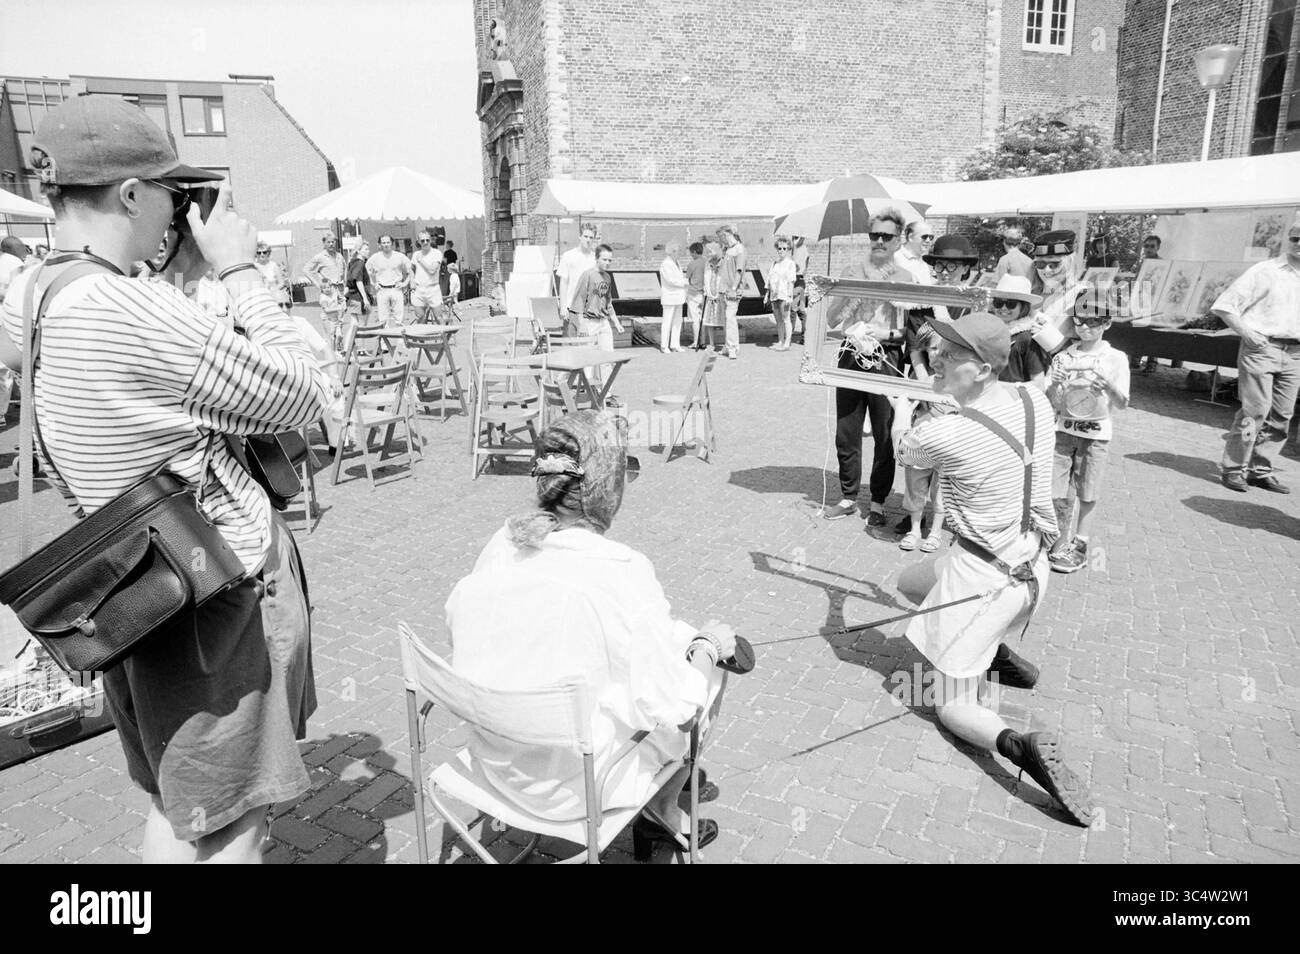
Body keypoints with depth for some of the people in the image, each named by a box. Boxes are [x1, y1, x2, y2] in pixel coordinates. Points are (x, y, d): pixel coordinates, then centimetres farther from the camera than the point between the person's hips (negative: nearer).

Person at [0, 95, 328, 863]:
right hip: (226, 591, -9)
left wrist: (187, 274, 7)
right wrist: (240, 270, -9)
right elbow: (304, 398, -17)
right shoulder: (138, 315, -26)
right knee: (230, 826, 9)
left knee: (175, 804, 26)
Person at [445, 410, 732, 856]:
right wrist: (707, 644, -1)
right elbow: (669, 708, -21)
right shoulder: (622, 573, -26)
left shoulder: (502, 543, -9)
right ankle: (659, 814, 32)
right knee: (708, 676, 14)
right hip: (569, 791, -6)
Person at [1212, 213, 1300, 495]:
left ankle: (1261, 470, 15)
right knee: (1254, 412, -9)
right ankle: (1234, 469, -1)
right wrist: (1246, 331, -15)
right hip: (1262, 348, -6)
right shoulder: (1264, 271, -2)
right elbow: (1224, 305, -5)